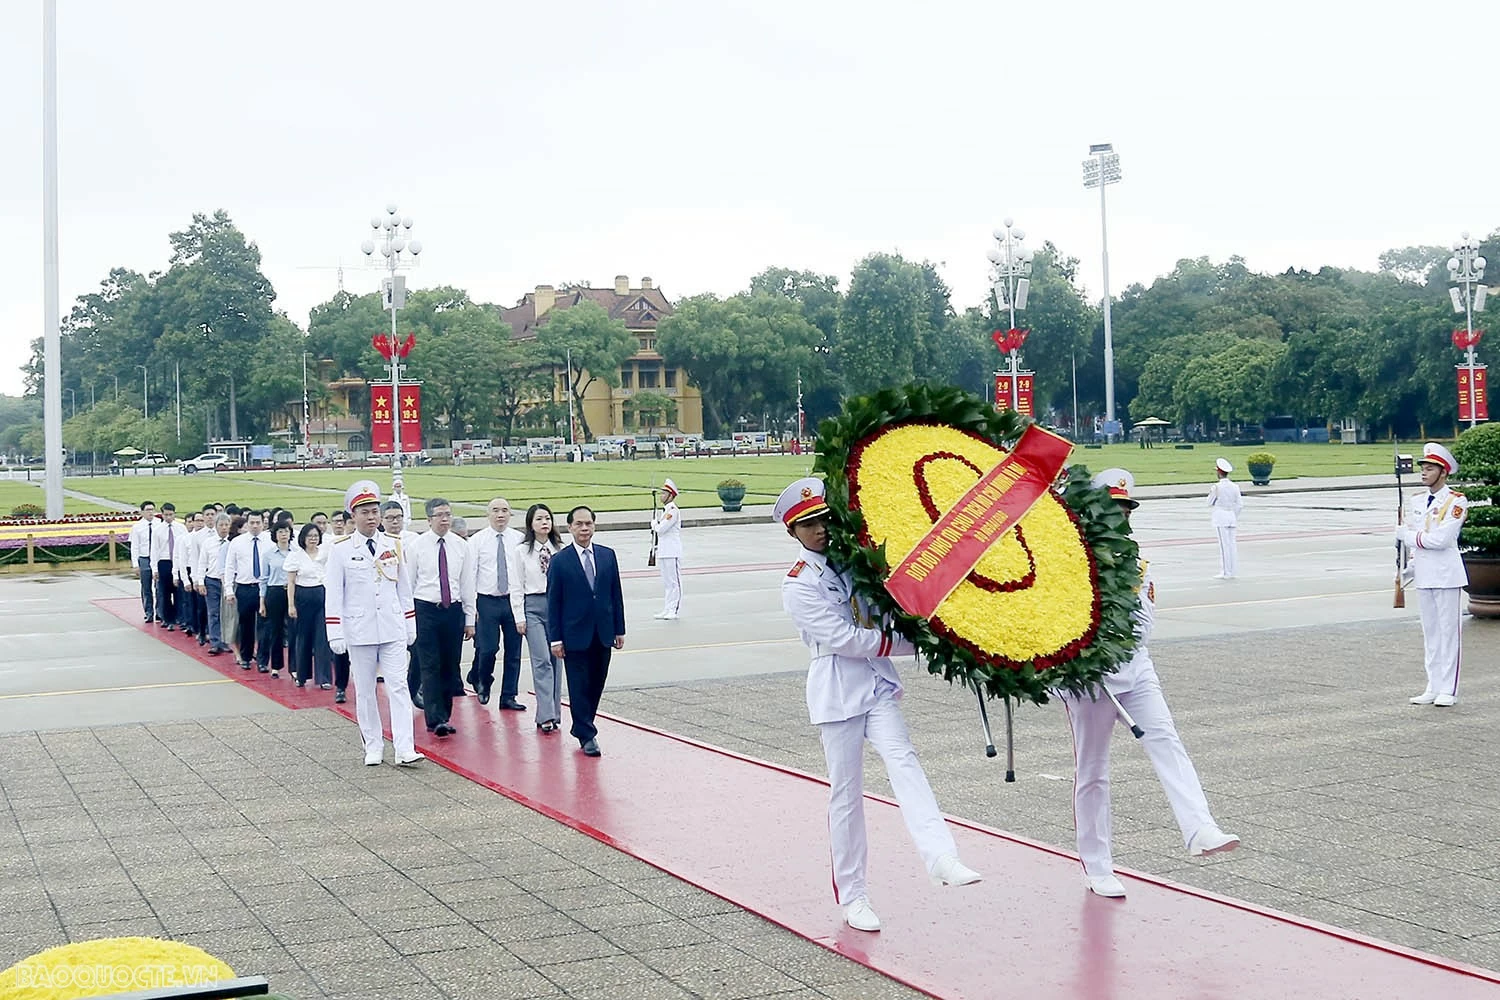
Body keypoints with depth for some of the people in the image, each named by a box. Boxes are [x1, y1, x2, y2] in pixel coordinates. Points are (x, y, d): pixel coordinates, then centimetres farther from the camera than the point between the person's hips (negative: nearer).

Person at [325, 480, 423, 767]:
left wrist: (411, 625, 12)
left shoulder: (394, 546, 6)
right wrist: (335, 634, -7)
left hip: (392, 630, 2)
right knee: (364, 690, 6)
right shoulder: (341, 549, -2)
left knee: (398, 686, -4)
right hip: (359, 632, -1)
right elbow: (333, 594, -3)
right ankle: (373, 747, 17)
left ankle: (404, 749, -6)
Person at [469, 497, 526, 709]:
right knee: (488, 648, -6)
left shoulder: (519, 540, 4)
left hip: (514, 601, 2)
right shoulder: (477, 540, 0)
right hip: (488, 601, -2)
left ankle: (509, 697, 15)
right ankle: (482, 682, 24)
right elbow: (470, 574, 0)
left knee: (514, 651, 5)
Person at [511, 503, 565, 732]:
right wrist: (519, 617, -5)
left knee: (555, 660, 6)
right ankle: (546, 716, -12)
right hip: (533, 606, -3)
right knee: (542, 661, -11)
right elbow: (516, 587, 1)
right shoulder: (520, 551, 0)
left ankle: (554, 713, 14)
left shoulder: (560, 550, 5)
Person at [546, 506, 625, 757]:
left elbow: (616, 594, 9)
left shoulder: (607, 556, 5)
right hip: (575, 635, -4)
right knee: (579, 687, 0)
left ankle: (582, 726, 26)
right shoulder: (559, 561, -5)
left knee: (596, 685, 10)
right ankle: (587, 735, 7)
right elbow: (553, 602, -5)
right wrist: (555, 638, -8)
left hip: (603, 634, 4)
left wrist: (619, 629, 7)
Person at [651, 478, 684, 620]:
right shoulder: (666, 510, 17)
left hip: (672, 553, -10)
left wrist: (654, 523, 0)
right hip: (663, 552, 10)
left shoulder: (673, 510, -14)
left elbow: (660, 529, -19)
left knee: (674, 581, -6)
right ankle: (666, 609, 18)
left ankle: (674, 611, -4)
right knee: (666, 582, 13)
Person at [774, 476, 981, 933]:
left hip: (878, 681, 4)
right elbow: (843, 638, -15)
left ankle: (940, 856, -34)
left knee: (902, 760, -19)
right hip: (837, 689, -4)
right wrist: (915, 643, -14)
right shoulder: (799, 584, -7)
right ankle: (852, 896, 12)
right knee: (845, 792, 2)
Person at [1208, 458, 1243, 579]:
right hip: (1232, 516, 5)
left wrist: (1211, 491, 12)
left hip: (1220, 517, -5)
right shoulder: (1234, 486, 4)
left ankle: (1226, 573, -3)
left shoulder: (1217, 487, -11)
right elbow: (1240, 504, 7)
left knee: (1224, 544, -4)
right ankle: (1233, 572, 13)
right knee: (1232, 544, 9)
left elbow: (1210, 503, -3)